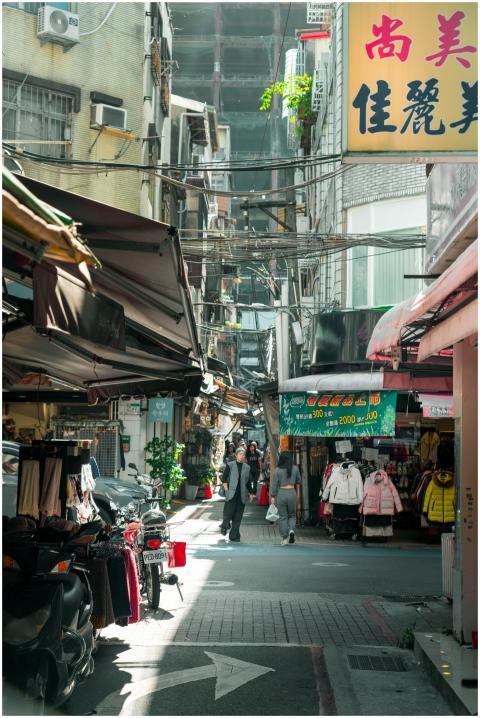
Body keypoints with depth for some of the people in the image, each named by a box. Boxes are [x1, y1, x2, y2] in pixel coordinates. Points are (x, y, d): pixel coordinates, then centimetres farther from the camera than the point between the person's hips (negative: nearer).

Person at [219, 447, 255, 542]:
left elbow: (248, 482, 19)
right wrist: (226, 489, -7)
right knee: (229, 512, -12)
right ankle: (225, 525, 20)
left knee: (238, 517, 1)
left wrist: (251, 493, 15)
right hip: (231, 494, -3)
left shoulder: (247, 467, 13)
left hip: (242, 495, 3)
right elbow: (224, 478, 2)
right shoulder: (230, 465, 3)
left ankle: (234, 535, 7)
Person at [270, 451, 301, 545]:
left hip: (281, 493, -1)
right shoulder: (295, 469, 0)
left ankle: (284, 537, 5)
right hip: (292, 492, 1)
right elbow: (298, 482, 13)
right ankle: (291, 530, -10)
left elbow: (274, 484, -3)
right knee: (292, 515, 16)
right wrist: (298, 494, 27)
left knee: (282, 516, 7)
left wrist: (272, 496, 5)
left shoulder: (278, 470, -6)